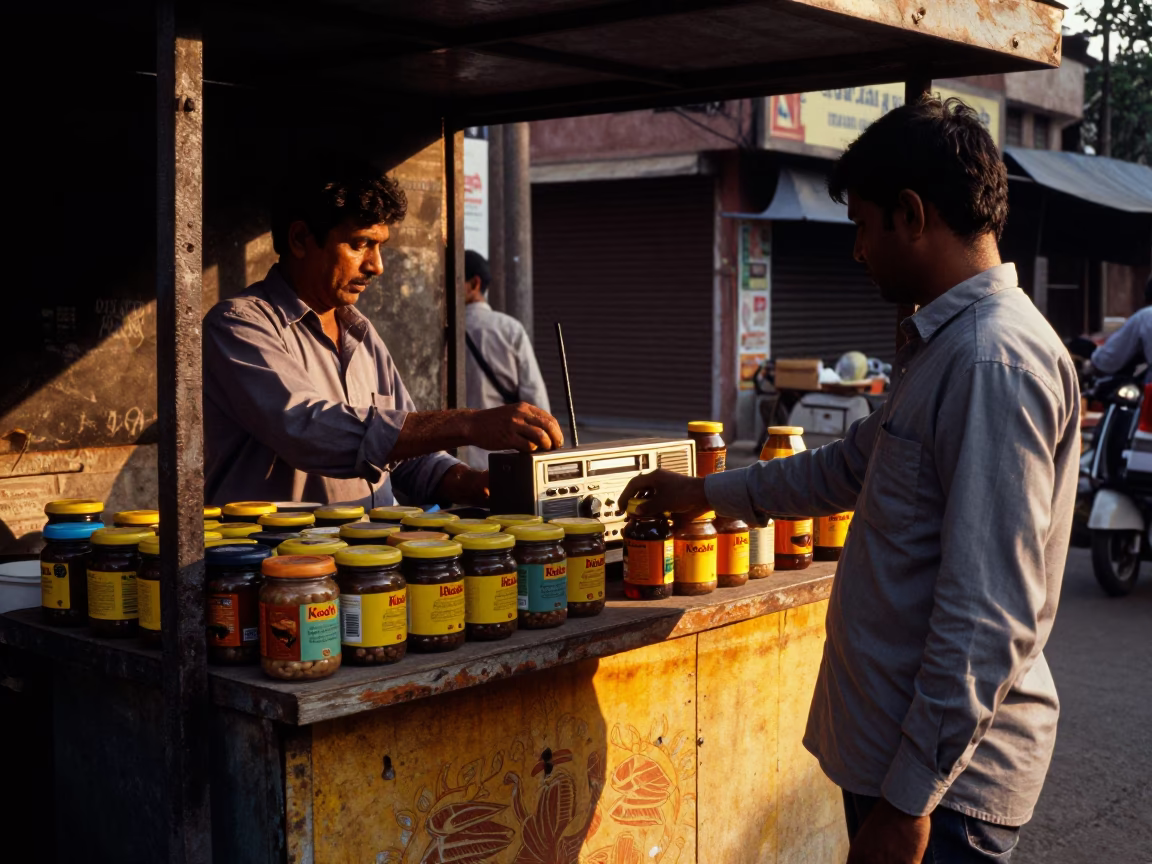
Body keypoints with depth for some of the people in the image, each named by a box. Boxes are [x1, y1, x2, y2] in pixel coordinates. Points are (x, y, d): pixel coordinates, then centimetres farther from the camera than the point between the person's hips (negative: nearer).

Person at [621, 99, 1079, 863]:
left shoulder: (996, 361, -21)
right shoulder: (946, 345, 13)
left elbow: (990, 619, -25)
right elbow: (851, 466, 28)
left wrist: (911, 798, -22)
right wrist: (705, 494, 32)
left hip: (941, 780, -9)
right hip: (886, 746, 9)